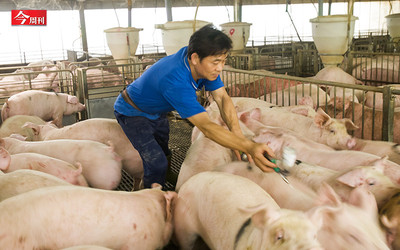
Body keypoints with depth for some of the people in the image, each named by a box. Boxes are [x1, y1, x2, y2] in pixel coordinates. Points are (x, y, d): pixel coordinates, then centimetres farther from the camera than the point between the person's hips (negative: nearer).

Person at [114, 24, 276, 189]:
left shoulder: (205, 64, -21)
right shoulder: (175, 82, -46)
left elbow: (222, 98, -21)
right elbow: (206, 127, -50)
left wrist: (237, 133, -36)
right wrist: (249, 147, -59)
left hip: (157, 112, 8)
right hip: (133, 112, -8)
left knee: (164, 153, 22)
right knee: (157, 164, -15)